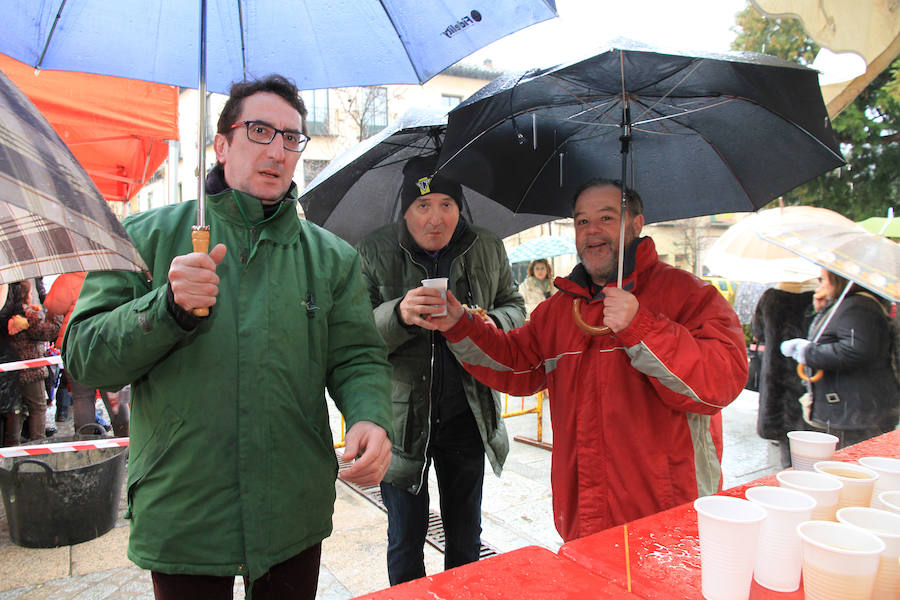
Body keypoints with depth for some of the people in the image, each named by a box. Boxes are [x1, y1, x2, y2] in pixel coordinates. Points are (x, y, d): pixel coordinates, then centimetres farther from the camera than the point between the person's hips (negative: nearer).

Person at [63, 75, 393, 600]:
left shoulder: (331, 257, 3)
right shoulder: (148, 237, 0)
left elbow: (359, 357, 0)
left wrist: (370, 418, -21)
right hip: (179, 513, -1)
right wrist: (170, 308, -21)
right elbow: (84, 357, -4)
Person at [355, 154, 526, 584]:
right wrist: (398, 314, -30)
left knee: (465, 539, 21)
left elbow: (514, 307, 11)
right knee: (405, 542, 14)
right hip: (402, 416, -2)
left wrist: (495, 323, -11)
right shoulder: (375, 251, -7)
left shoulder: (488, 249, 1)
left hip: (466, 414, 3)